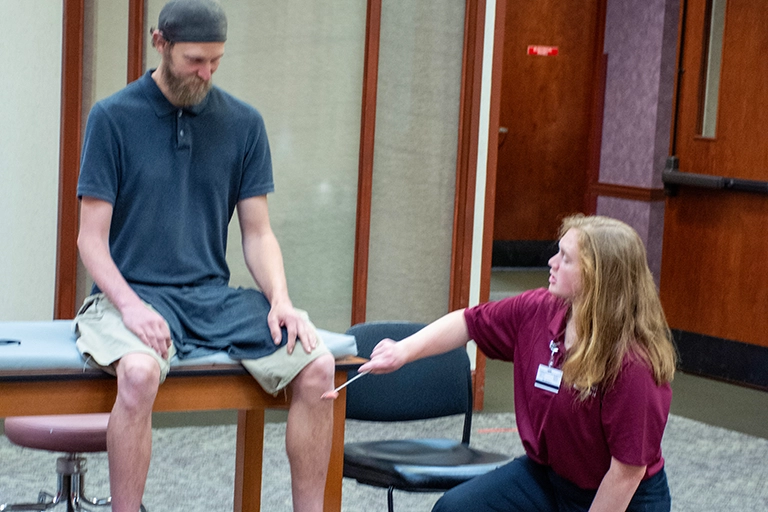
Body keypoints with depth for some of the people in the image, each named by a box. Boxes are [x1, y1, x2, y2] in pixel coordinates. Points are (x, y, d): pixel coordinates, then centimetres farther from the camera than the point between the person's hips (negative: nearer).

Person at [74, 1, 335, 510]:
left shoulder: (243, 122, 8)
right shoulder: (113, 117, -1)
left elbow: (258, 232, 10)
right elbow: (92, 238, -3)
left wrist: (280, 300, -9)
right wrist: (130, 306, -20)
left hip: (214, 295, 4)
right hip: (134, 292, -3)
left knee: (317, 364, -19)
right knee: (140, 372, -37)